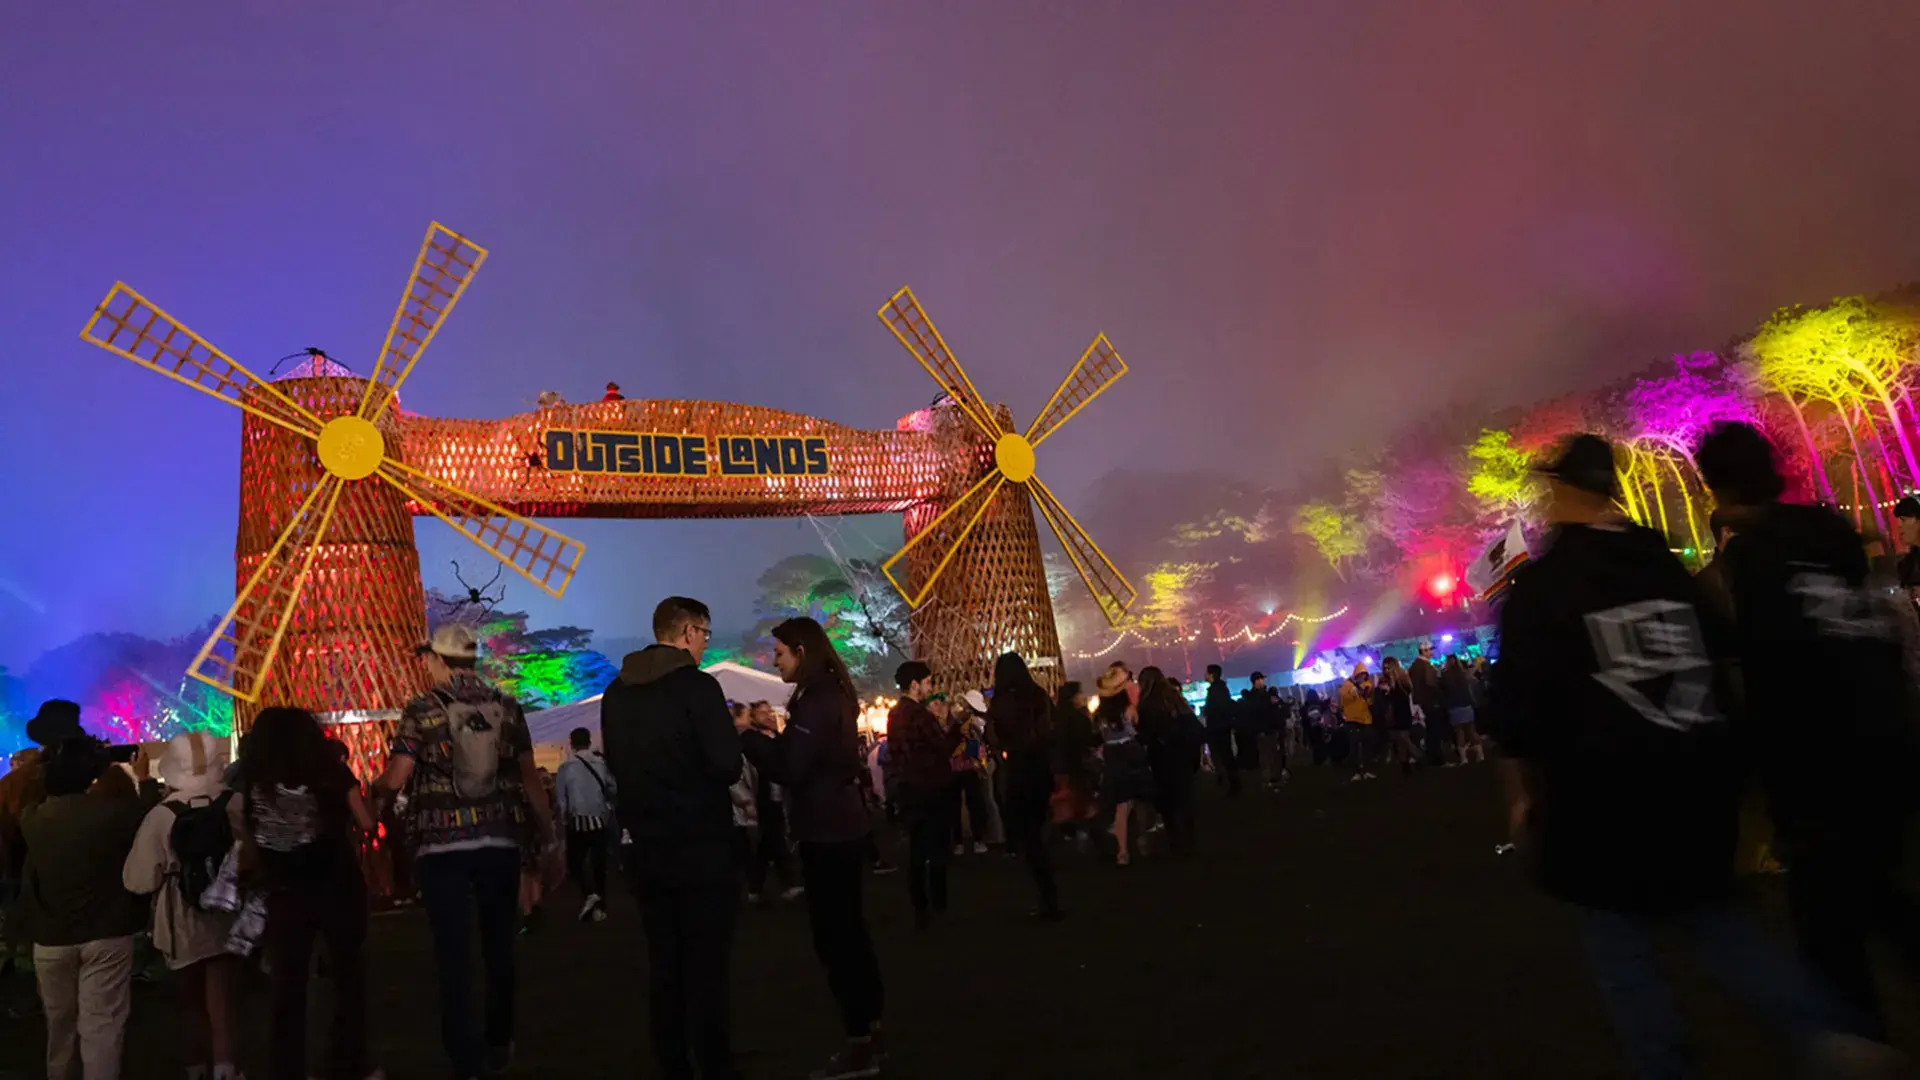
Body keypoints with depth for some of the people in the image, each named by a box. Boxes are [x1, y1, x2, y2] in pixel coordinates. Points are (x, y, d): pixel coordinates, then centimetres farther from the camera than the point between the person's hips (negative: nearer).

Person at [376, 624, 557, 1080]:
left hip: (442, 845, -3)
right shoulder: (507, 708, 3)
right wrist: (548, 840, 9)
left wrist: (374, 785, 16)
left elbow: (393, 781, -9)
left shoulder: (423, 711, -5)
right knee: (499, 945, 16)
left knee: (453, 951, 4)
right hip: (500, 840, 3)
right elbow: (530, 778, 2)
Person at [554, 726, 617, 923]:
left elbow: (561, 798, -3)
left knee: (575, 862, 10)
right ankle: (600, 908, 13)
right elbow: (612, 789, 2)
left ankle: (588, 893, -14)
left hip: (578, 821, -3)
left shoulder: (566, 767, -6)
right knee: (599, 863, 11)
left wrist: (563, 818, 13)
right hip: (601, 820, 3)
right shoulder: (601, 763, 0)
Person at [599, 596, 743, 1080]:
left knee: (663, 966, 14)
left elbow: (616, 765, 16)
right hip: (702, 848, -6)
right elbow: (727, 767, -18)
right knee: (706, 967, 1)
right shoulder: (697, 686, -15)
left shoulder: (616, 693, 6)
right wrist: (731, 739, 2)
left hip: (647, 849, 6)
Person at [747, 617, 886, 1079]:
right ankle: (869, 1033, 24)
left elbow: (789, 769, -20)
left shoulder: (816, 700, -17)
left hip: (827, 832, -10)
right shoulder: (833, 694, 13)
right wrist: (769, 736, 7)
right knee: (849, 932, 15)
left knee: (833, 936, -3)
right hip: (842, 827, 10)